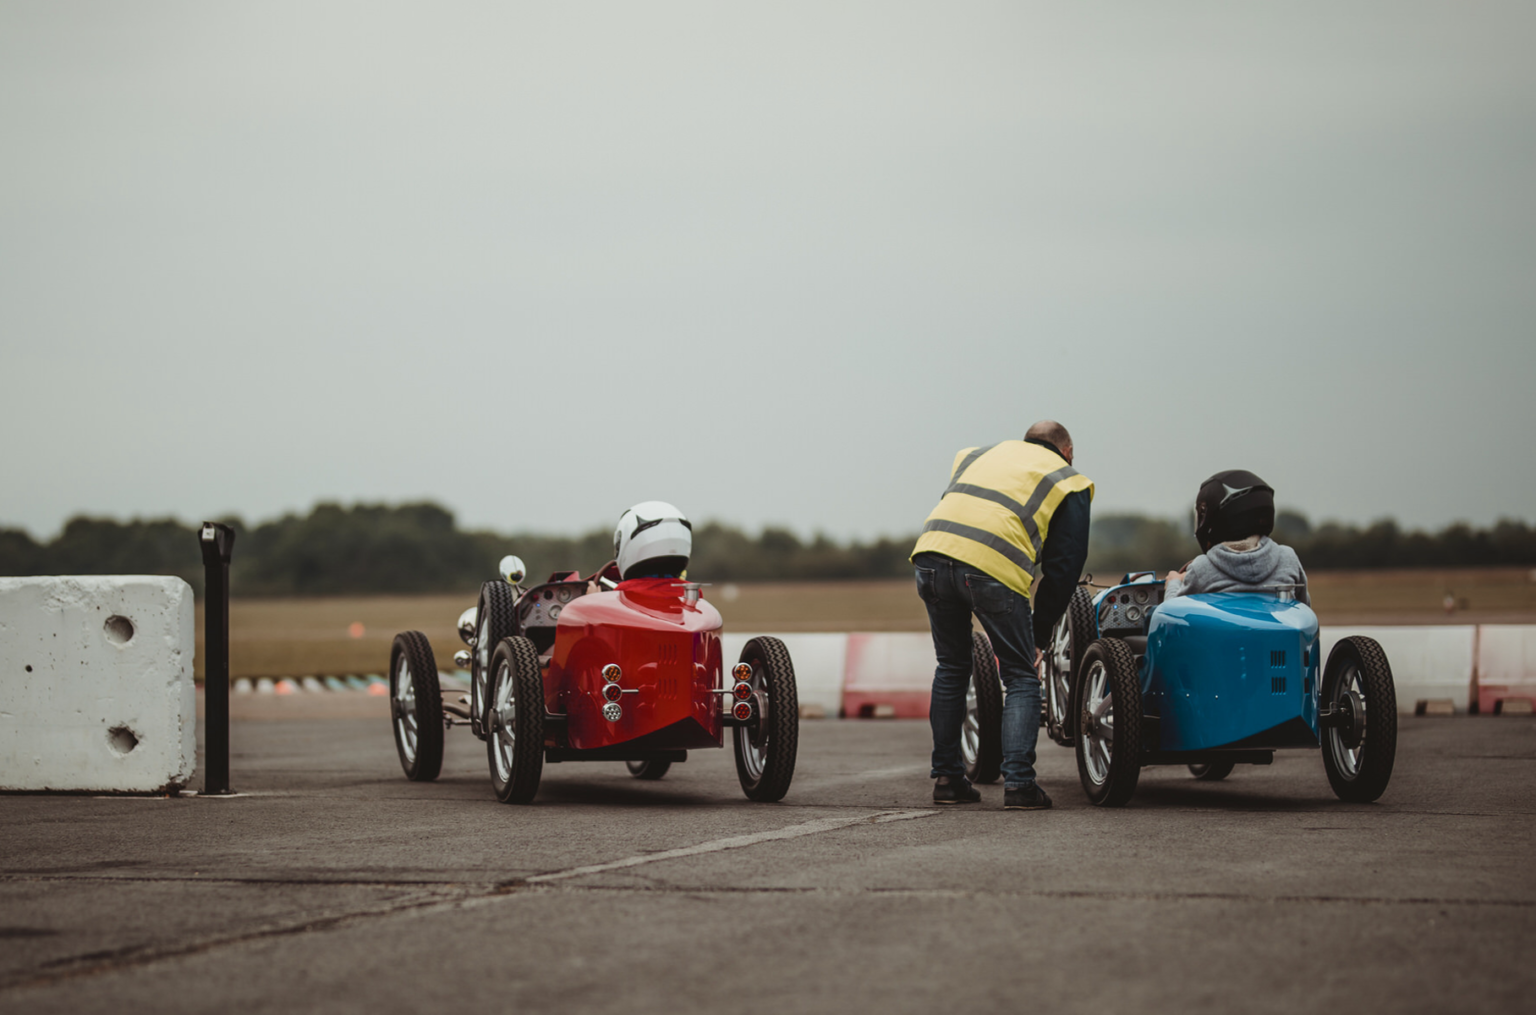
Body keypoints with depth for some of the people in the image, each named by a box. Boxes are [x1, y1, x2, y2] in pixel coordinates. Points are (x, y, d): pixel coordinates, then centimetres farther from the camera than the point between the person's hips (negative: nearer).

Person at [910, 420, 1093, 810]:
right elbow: (1063, 566, 16)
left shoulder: (979, 454, 33)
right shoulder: (1068, 483, 21)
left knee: (951, 669, 23)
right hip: (994, 568, -4)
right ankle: (1018, 783, -1)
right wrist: (1039, 637, 21)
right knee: (1021, 679, 10)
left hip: (931, 553, 4)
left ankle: (946, 778, 25)